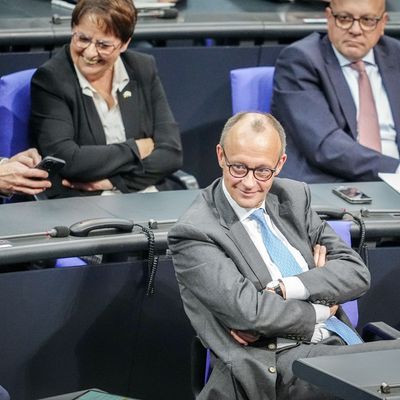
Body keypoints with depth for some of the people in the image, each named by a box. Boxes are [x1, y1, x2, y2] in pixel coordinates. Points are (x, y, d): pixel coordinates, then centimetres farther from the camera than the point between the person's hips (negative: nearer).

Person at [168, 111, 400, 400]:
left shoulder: (294, 197, 16)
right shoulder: (194, 234, -3)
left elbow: (356, 272, 8)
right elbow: (248, 312, -15)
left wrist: (282, 290, -8)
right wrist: (321, 309, -2)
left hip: (343, 343, 7)